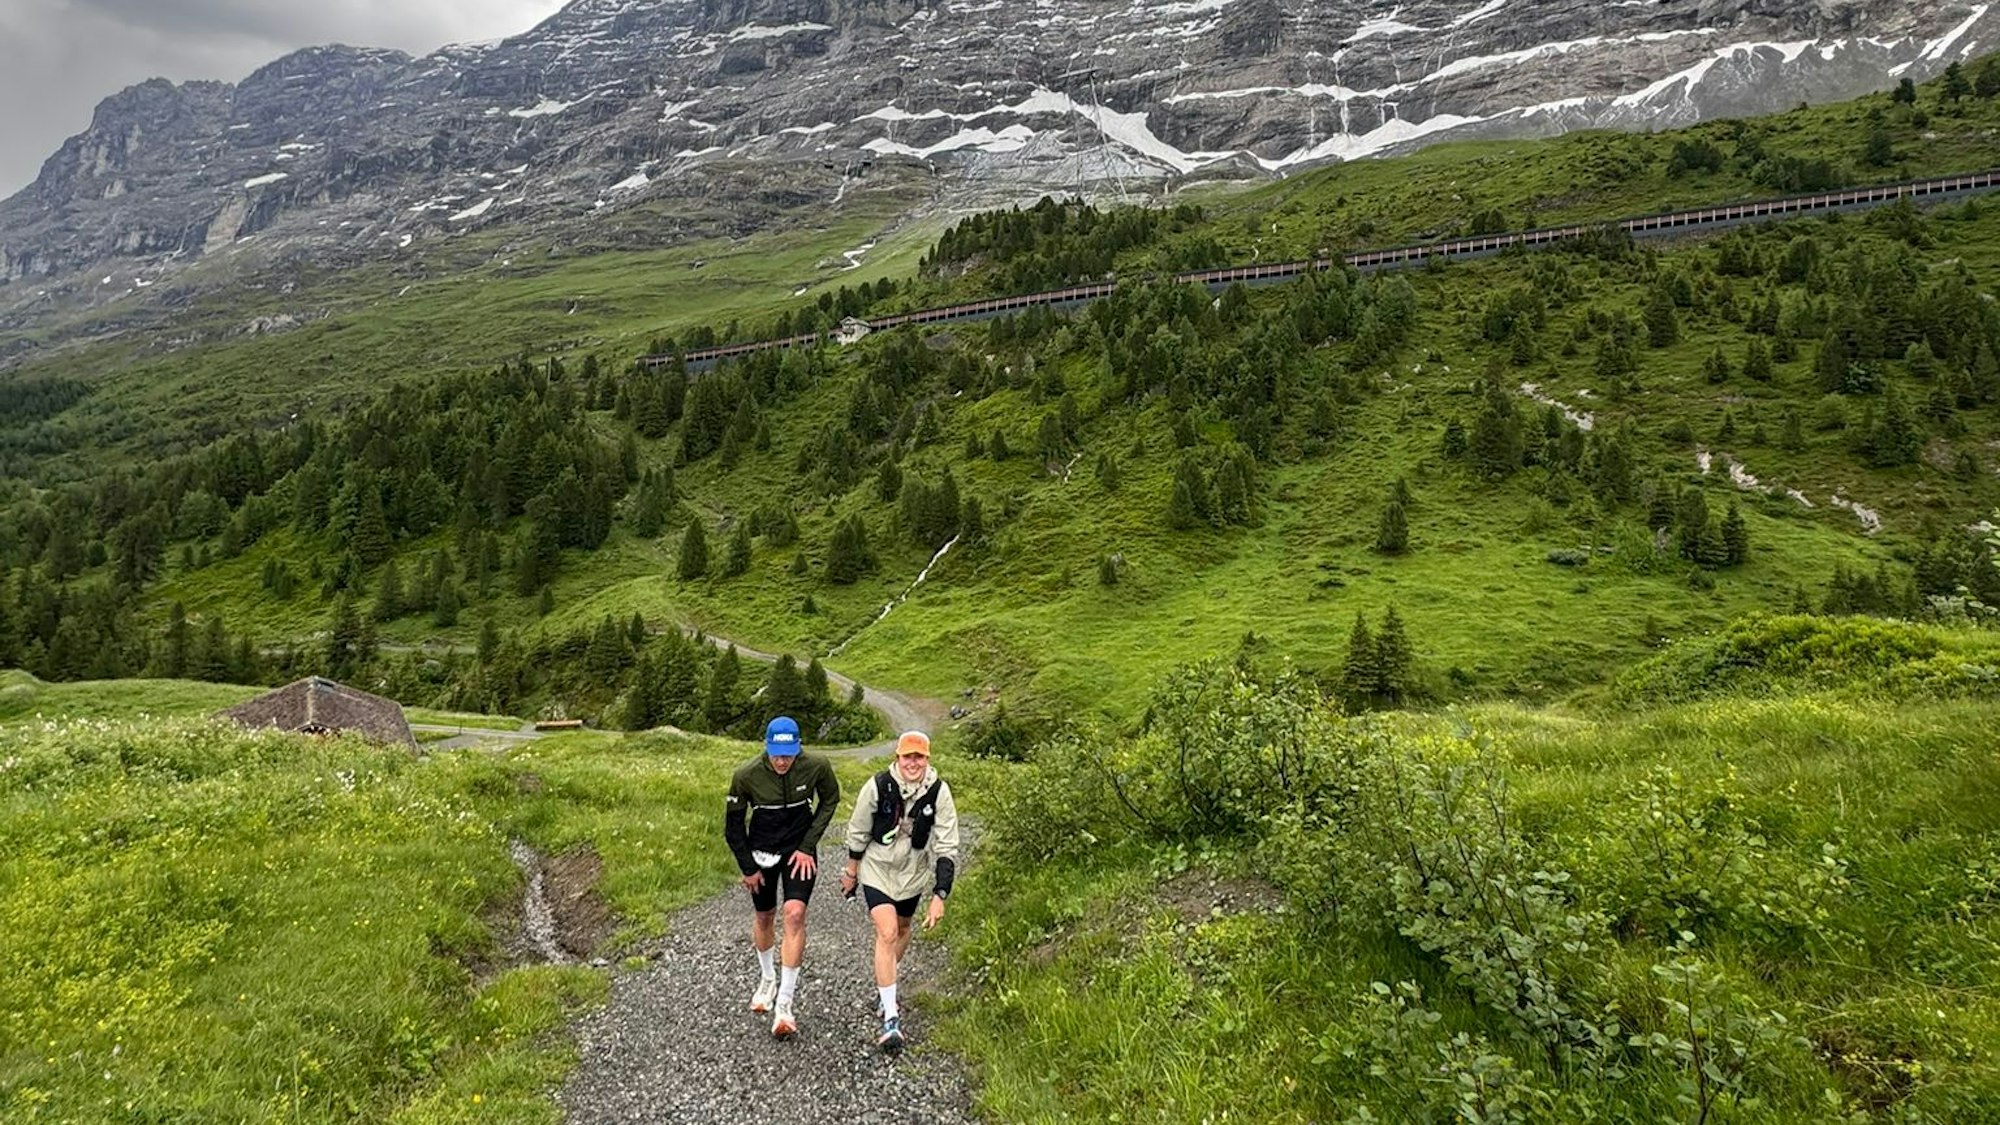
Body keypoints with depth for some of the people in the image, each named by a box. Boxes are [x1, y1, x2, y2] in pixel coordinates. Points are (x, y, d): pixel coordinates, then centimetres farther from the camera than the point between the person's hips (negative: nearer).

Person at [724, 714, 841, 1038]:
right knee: (764, 917, 15)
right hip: (761, 851, 1)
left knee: (795, 913, -18)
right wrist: (748, 868, -2)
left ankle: (784, 1002, -12)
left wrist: (808, 846, -6)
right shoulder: (746, 775, -21)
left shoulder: (817, 767, -21)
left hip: (799, 850, -1)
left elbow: (830, 800, 0)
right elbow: (733, 823, -6)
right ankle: (767, 978, 44)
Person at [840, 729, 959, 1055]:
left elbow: (947, 848, -17)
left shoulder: (938, 792, -20)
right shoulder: (879, 786, -22)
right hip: (877, 870, -2)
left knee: (902, 929, 21)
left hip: (913, 873, 3)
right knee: (886, 933, -16)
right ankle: (890, 1018, -13)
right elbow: (858, 832, -6)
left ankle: (885, 981, 50)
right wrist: (851, 873, 5)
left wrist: (940, 895, -21)